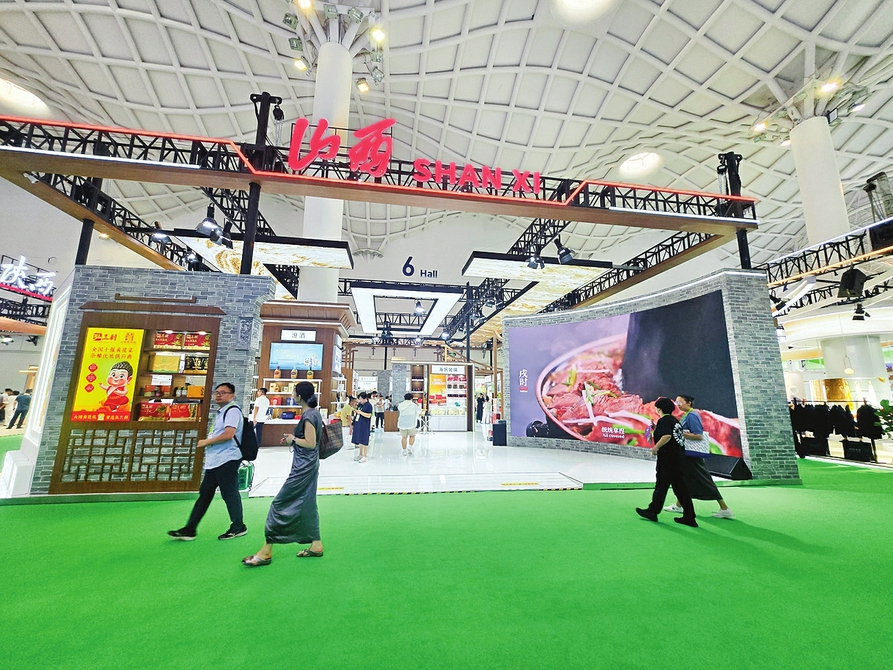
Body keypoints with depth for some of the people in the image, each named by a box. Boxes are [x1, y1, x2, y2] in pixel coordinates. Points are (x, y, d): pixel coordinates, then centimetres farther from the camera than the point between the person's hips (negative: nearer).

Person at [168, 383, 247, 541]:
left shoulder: (232, 410, -13)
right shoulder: (221, 411, 19)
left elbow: (228, 434, -23)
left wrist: (206, 442, -12)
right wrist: (207, 444, 11)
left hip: (227, 460, -10)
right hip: (214, 461, 10)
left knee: (229, 494, 1)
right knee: (204, 494, 13)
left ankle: (238, 527, 15)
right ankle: (189, 529, 21)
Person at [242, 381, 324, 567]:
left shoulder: (308, 416, -19)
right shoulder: (315, 413, 9)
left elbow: (310, 443, -22)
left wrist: (293, 439, -8)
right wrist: (293, 438, 9)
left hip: (303, 467, -10)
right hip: (308, 466, 10)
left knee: (281, 504, 0)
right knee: (307, 504, 16)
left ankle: (266, 551, 11)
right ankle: (316, 545, 24)